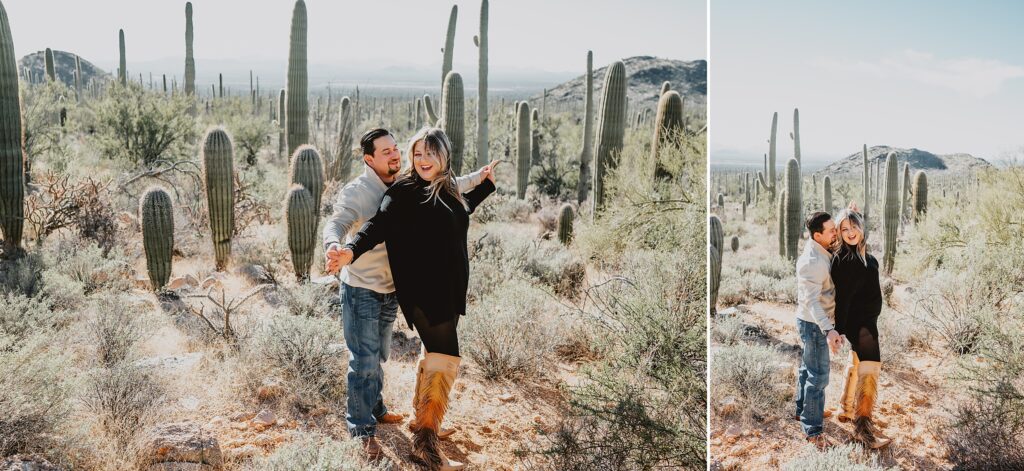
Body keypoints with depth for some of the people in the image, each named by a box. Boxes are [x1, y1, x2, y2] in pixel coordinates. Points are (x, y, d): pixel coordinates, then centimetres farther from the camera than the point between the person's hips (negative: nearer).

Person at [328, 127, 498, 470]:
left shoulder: (448, 191, 11)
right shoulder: (404, 192, -12)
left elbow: (462, 210, 33)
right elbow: (378, 225, -25)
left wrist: (487, 184, 37)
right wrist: (352, 251, -42)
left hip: (448, 290, 8)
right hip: (422, 290, -8)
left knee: (435, 352, 19)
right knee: (445, 359, -10)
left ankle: (421, 417, 36)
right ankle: (425, 443, -5)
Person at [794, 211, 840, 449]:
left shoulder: (823, 252, 3)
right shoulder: (812, 262, -27)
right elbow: (811, 300, -33)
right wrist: (828, 330, -43)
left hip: (814, 322, 10)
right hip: (814, 324, -10)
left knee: (807, 368, 23)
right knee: (818, 376, -5)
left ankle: (803, 409, 39)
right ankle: (813, 430, 2)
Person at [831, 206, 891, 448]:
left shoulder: (863, 254, 3)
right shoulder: (842, 258, -20)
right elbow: (841, 297, -21)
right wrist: (839, 330, -20)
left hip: (867, 318, 9)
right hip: (856, 320, -9)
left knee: (856, 363, 19)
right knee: (870, 365, -12)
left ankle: (847, 409, 34)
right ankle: (863, 425, -10)